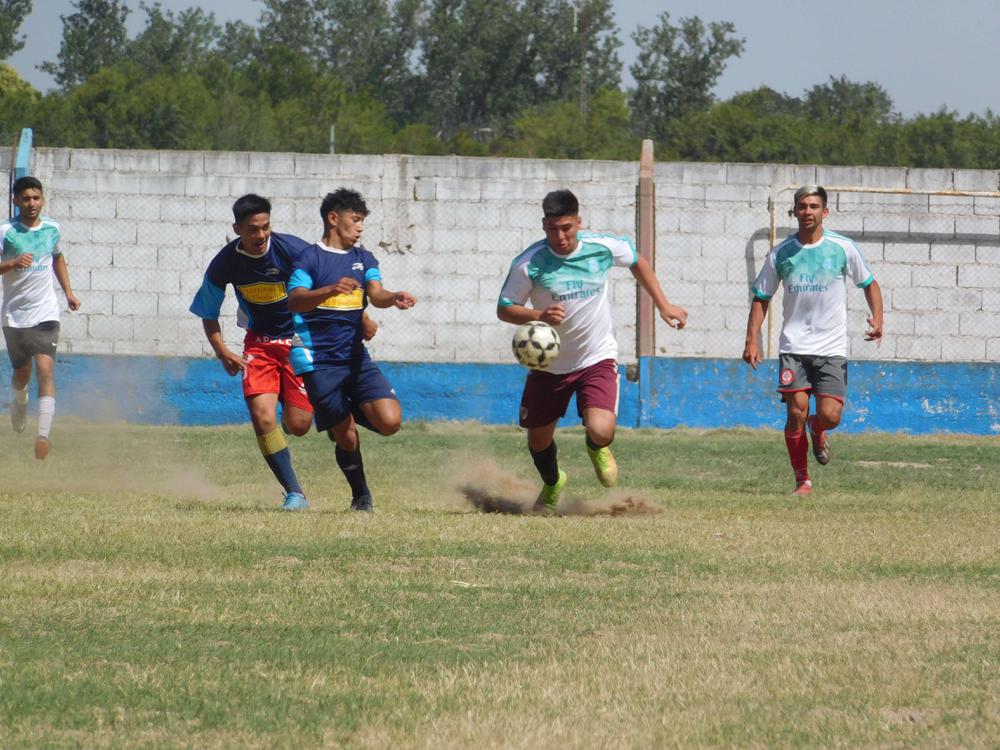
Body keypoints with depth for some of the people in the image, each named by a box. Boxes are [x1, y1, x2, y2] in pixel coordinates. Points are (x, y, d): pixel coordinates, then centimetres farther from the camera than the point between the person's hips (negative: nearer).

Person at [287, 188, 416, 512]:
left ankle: (353, 411, 20)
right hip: (320, 361, -4)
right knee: (346, 435, -4)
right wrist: (331, 290, -35)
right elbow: (294, 301, -17)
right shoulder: (310, 258, -3)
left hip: (356, 357, 4)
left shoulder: (364, 259, 12)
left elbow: (376, 294, -3)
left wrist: (394, 299, -27)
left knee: (390, 422, -12)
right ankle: (361, 496, 19)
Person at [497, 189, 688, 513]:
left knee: (601, 431, -22)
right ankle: (552, 484, 49)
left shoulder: (603, 247, -13)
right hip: (549, 364, 1)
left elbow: (637, 261, 9)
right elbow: (504, 309, -10)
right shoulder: (529, 264, -19)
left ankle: (597, 450, 19)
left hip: (597, 359, -1)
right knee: (538, 439, 13)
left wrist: (663, 305, 10)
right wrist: (539, 315, -30)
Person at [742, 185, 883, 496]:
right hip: (794, 347, 1)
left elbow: (869, 284, 13)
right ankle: (802, 479, 7)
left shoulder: (843, 248, -1)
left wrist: (877, 318, -4)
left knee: (829, 416, -12)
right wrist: (752, 340, 1)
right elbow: (761, 298, 11)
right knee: (796, 412, -10)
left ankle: (817, 431, 27)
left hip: (832, 348, -1)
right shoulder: (781, 253, 2)